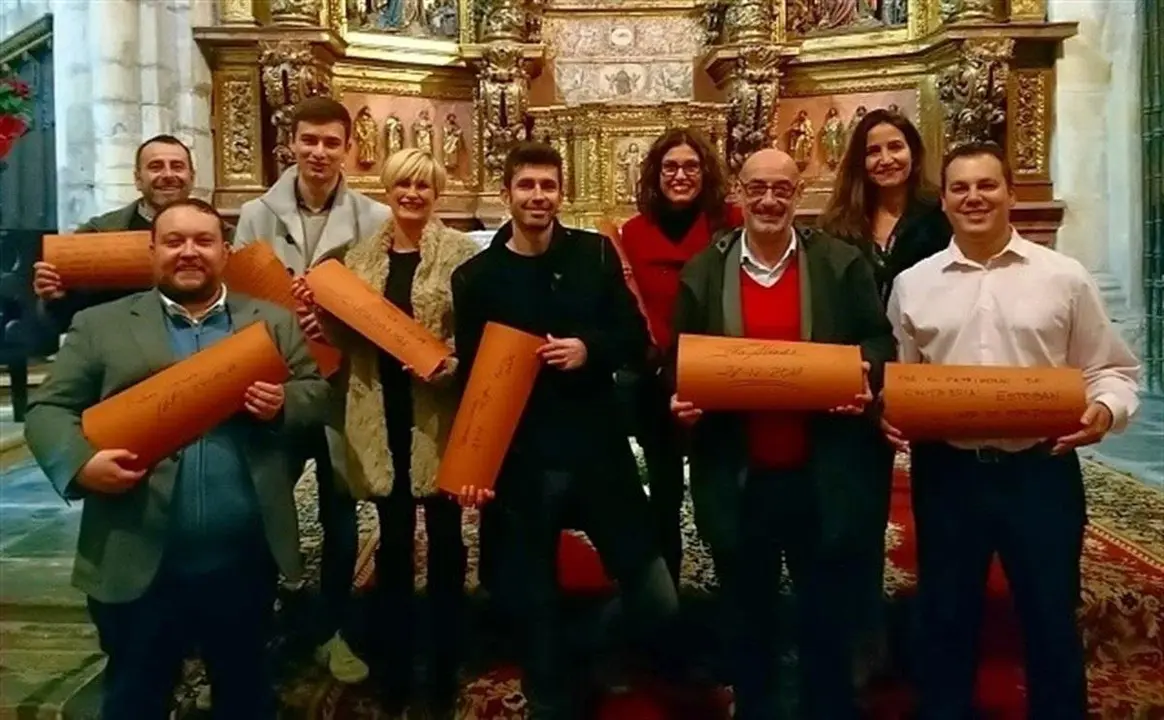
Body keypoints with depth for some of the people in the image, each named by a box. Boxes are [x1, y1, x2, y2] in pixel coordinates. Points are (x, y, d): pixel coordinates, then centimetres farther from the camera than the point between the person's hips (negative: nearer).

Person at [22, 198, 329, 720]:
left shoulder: (275, 322, 8)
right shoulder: (99, 325, 5)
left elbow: (318, 393, 8)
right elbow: (48, 409, 3)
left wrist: (284, 404, -14)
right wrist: (81, 462, -16)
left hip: (245, 562, 1)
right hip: (136, 563, -1)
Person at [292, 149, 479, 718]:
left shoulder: (460, 251, -3)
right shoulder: (361, 255, 9)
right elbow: (347, 335, 10)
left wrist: (450, 361, -23)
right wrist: (319, 311, -8)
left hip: (439, 413, -3)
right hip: (383, 415, 3)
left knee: (444, 541, 9)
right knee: (393, 542, 14)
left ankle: (443, 672, 26)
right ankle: (394, 670, 29)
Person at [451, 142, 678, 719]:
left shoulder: (596, 254, 4)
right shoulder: (476, 276, 1)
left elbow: (636, 340, 3)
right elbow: (470, 378, 1)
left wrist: (589, 348, -16)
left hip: (599, 451, 1)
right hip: (518, 463, -1)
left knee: (658, 601, 6)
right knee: (533, 606, 11)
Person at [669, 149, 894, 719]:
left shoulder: (842, 263, 1)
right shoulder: (703, 272, 4)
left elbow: (879, 340, 5)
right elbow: (680, 358, 7)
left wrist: (867, 378, -15)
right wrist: (680, 397, -12)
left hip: (822, 475, -1)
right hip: (737, 476, 1)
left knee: (827, 612, 14)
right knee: (746, 614, 17)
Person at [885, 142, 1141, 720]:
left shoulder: (1065, 278, 0)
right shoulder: (912, 284, 4)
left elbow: (1111, 369, 5)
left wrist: (1105, 410, -15)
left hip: (1041, 471, -1)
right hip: (945, 472, 1)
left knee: (1051, 619, 13)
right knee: (945, 618, 15)